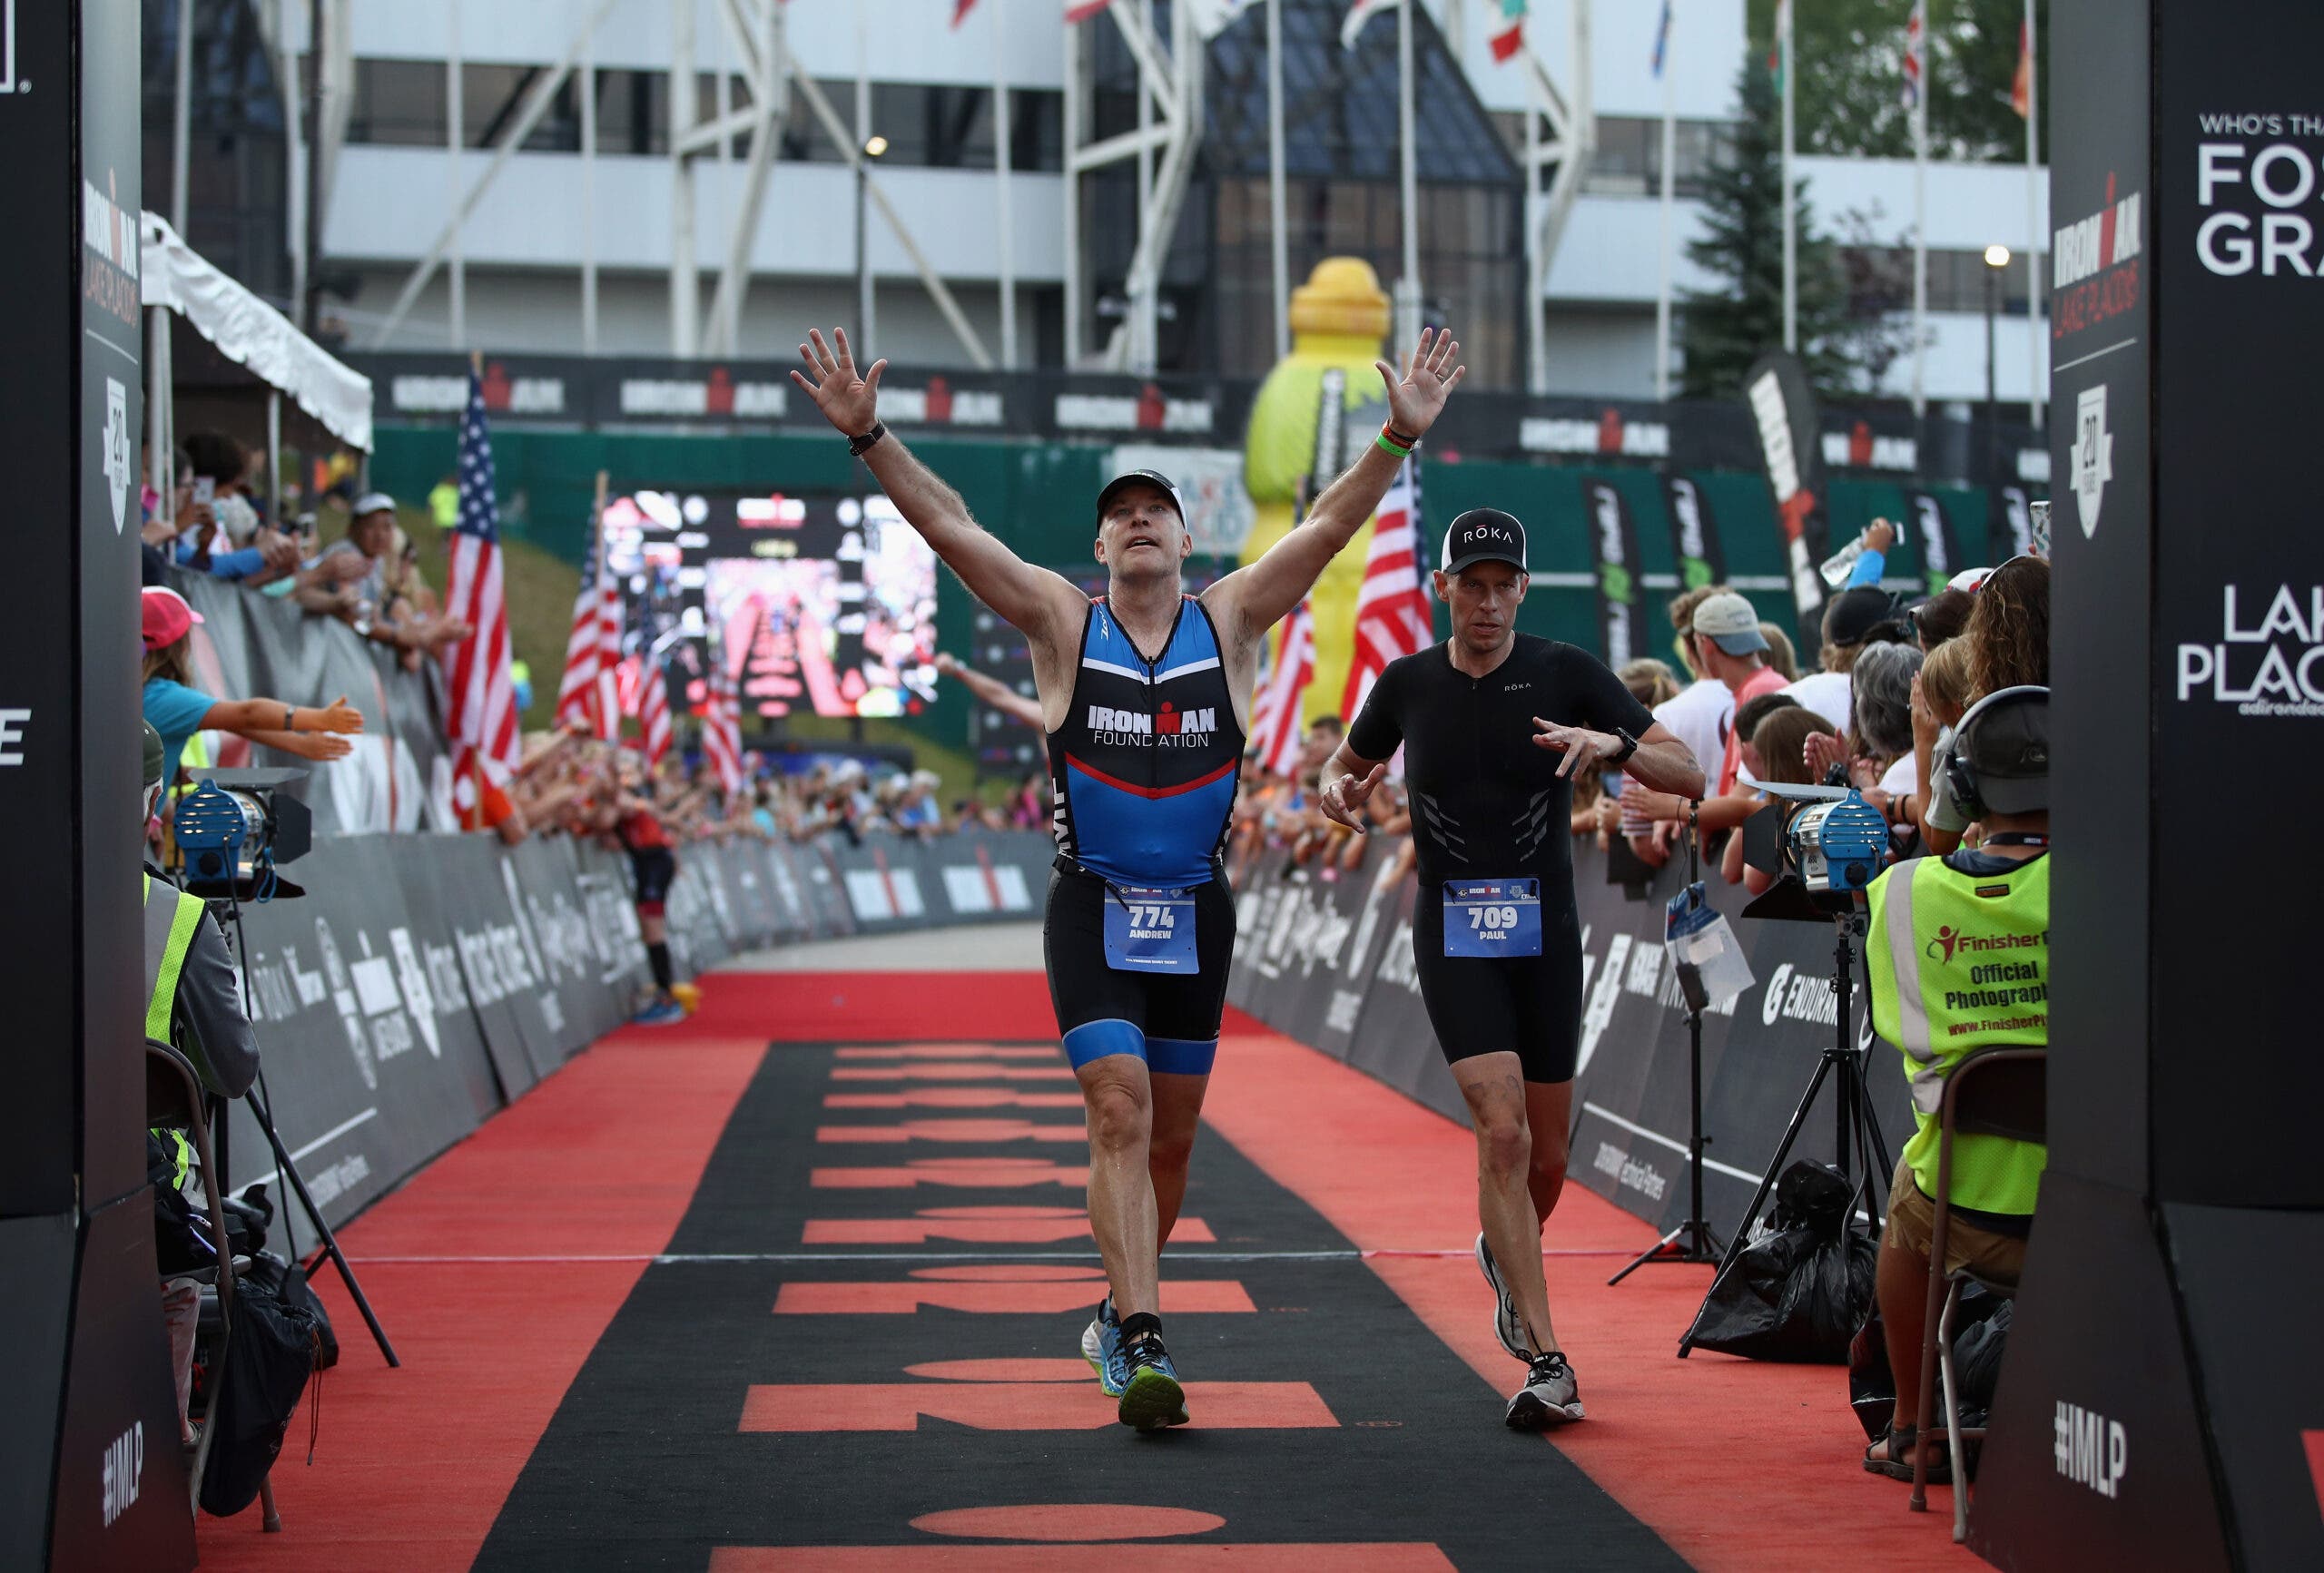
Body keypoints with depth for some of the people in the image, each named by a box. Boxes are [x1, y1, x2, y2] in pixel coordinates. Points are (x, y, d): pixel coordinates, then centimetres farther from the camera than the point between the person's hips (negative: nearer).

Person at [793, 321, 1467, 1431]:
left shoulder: (1230, 620, 3)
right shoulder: (1062, 622, 0)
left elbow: (1327, 528, -6)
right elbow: (948, 527, -8)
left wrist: (1399, 437, -18)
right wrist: (868, 434, -19)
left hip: (1196, 911, 3)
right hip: (1092, 909, -2)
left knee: (1171, 1134, 11)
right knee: (1119, 1116, -15)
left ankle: (1117, 1315, 29)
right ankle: (1140, 1345, -18)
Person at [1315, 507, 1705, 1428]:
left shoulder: (1567, 672, -2)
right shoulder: (1407, 684, 3)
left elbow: (1690, 776, -5)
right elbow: (1348, 764, 21)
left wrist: (1614, 743, -24)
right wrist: (1338, 789, -3)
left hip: (1546, 929, 1)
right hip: (1452, 932, -1)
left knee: (1546, 1154, 8)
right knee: (1502, 1129, -16)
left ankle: (1504, 1255, 44)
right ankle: (1548, 1364, -15)